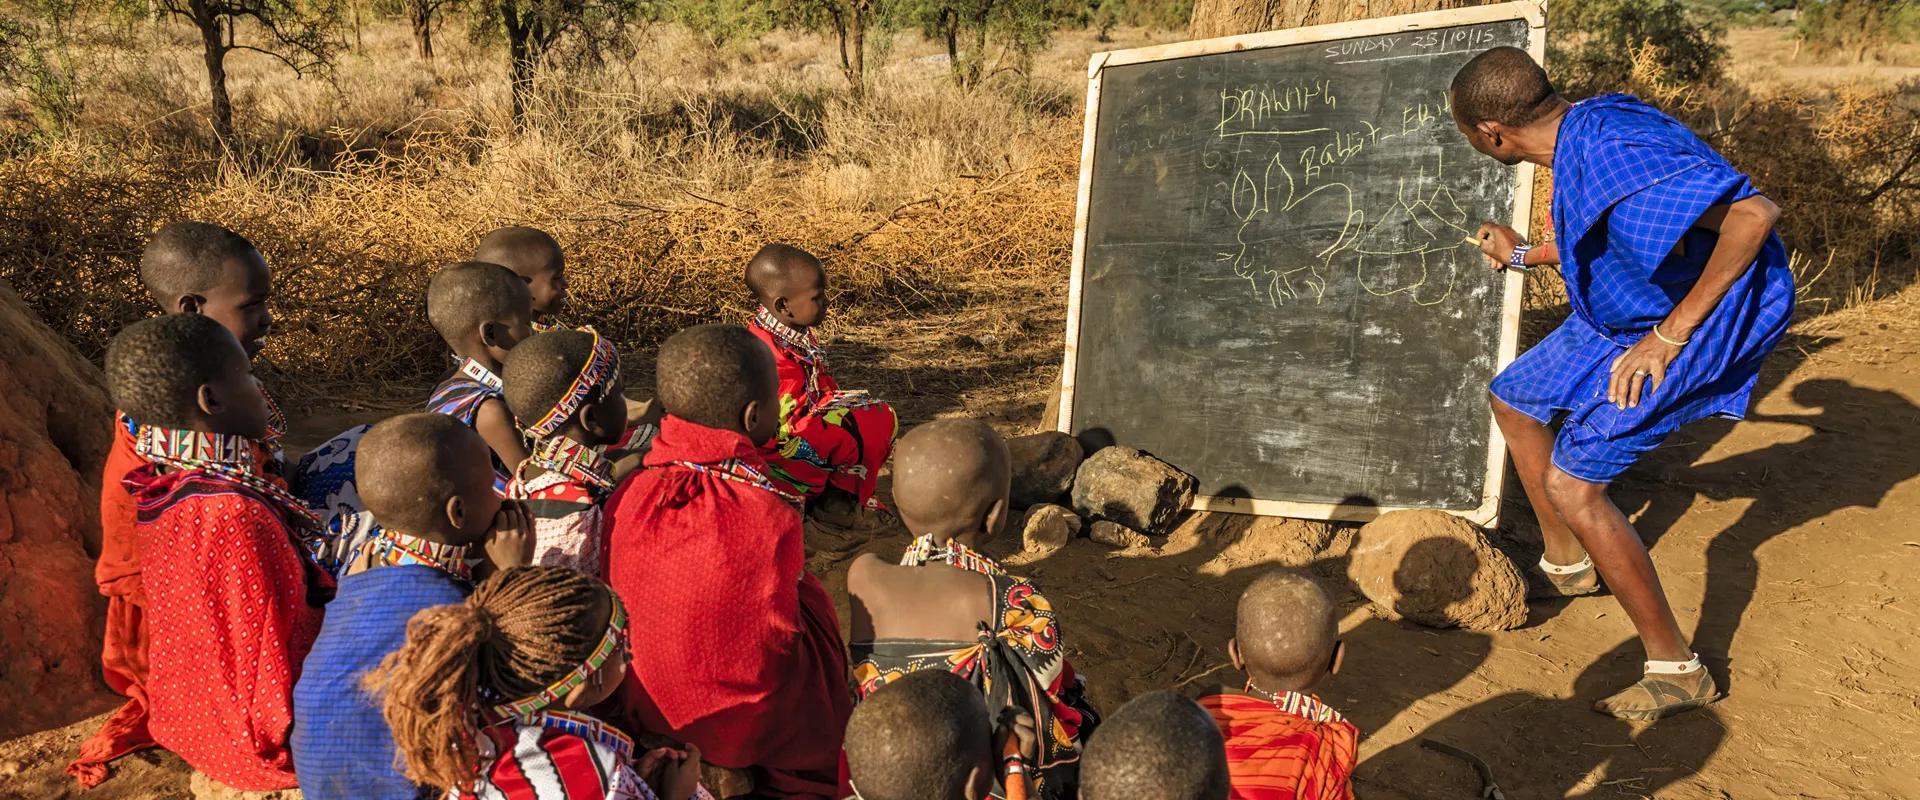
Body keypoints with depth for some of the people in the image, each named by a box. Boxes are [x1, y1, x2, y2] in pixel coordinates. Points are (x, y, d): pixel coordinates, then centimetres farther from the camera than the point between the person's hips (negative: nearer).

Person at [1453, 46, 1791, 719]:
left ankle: (1677, 670, 0)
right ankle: (1566, 566, 39)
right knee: (1515, 397, 21)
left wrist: (1668, 336, -32)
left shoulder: (1613, 149, -31)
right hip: (1624, 314, 10)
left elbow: (1752, 213, -37)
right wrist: (1523, 254, 31)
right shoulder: (1583, 132, 0)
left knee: (1571, 484, -14)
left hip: (1702, 318, -10)